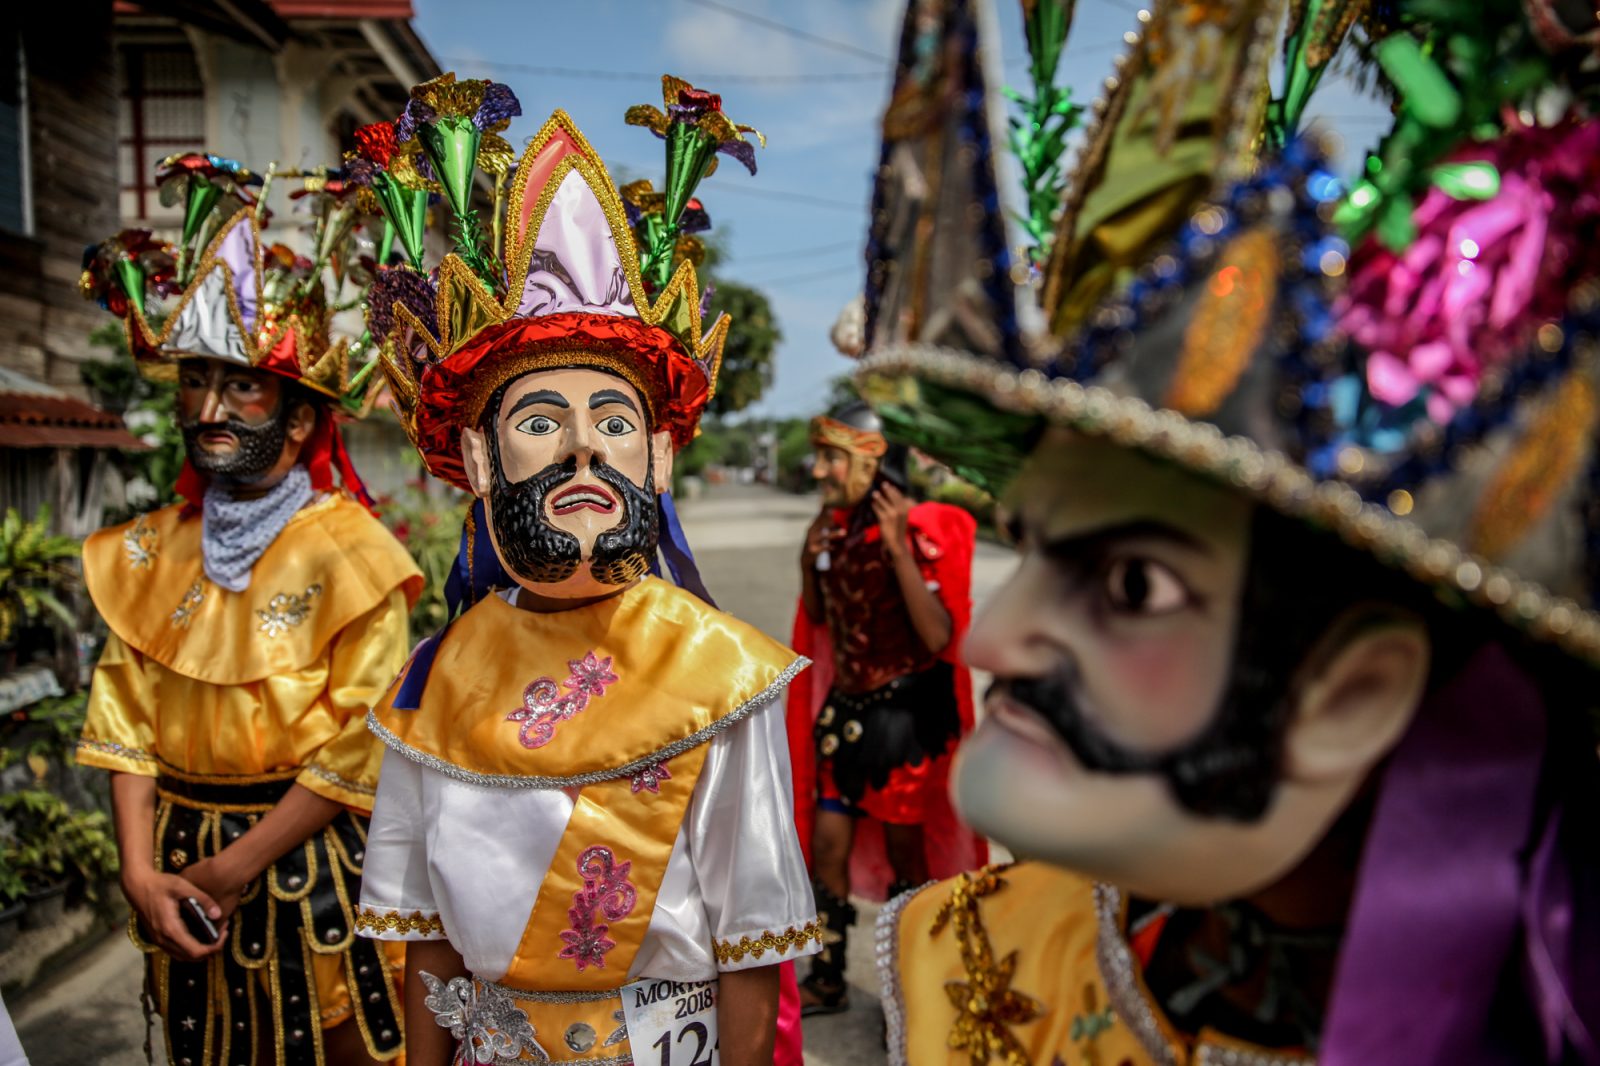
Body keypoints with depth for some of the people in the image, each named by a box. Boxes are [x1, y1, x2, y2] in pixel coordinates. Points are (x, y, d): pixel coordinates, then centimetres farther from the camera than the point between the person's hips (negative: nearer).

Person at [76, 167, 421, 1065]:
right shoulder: (152, 551, 3)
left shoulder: (346, 549, -14)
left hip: (311, 860, -5)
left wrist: (237, 865, -14)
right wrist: (141, 868, -6)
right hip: (181, 864, 5)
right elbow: (125, 720, 2)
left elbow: (359, 746, -17)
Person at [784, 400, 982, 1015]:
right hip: (845, 708, 6)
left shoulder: (920, 529, -16)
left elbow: (938, 636, -24)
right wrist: (813, 555, 0)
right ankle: (827, 980, 27)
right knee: (827, 845, 10)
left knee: (904, 855, 9)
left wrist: (897, 548, -28)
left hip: (905, 712, -6)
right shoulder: (830, 527, 3)